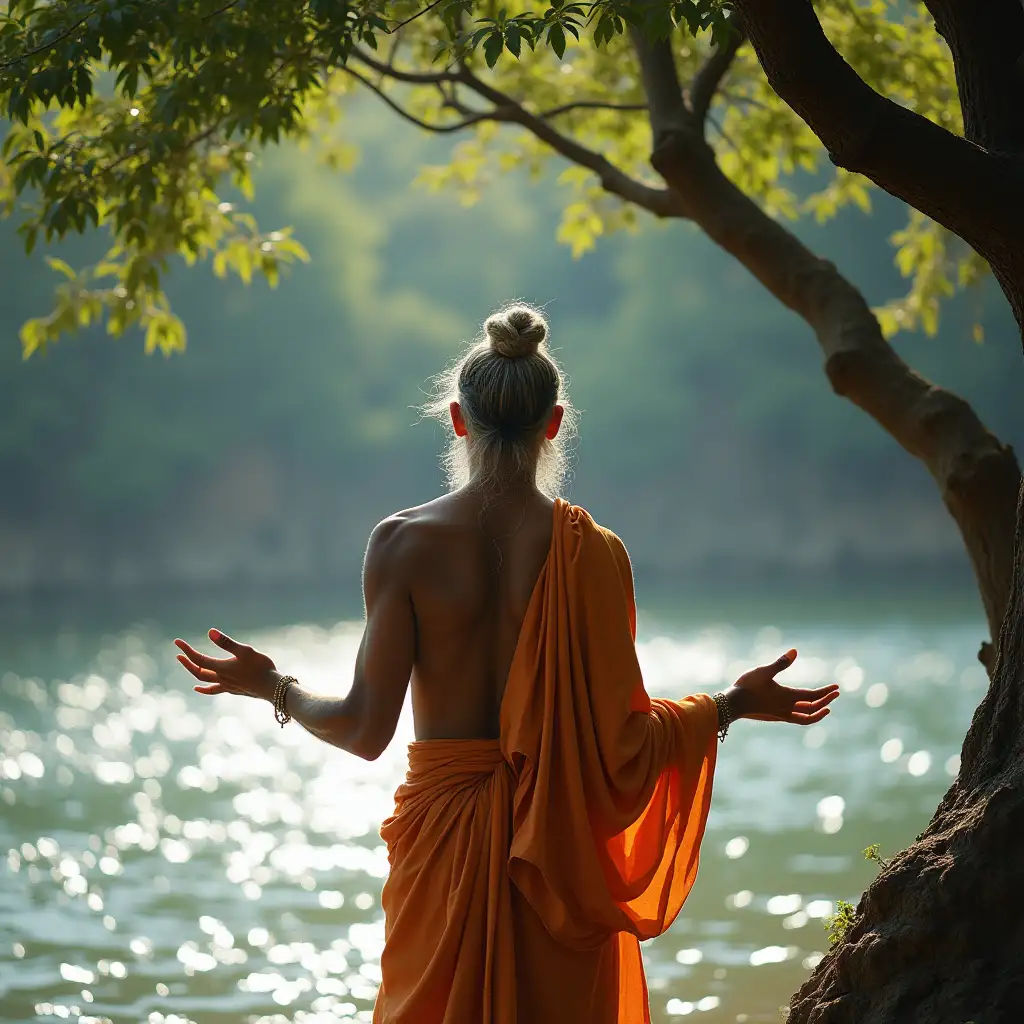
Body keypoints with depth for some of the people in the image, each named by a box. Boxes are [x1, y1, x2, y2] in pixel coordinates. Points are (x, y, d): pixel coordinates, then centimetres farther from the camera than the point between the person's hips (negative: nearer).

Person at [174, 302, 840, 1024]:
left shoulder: (404, 543, -8)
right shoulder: (592, 551, -7)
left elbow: (366, 729, -9)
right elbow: (618, 743, -9)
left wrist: (274, 687, 10)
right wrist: (731, 705, 7)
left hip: (445, 840, 0)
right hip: (560, 851, 0)